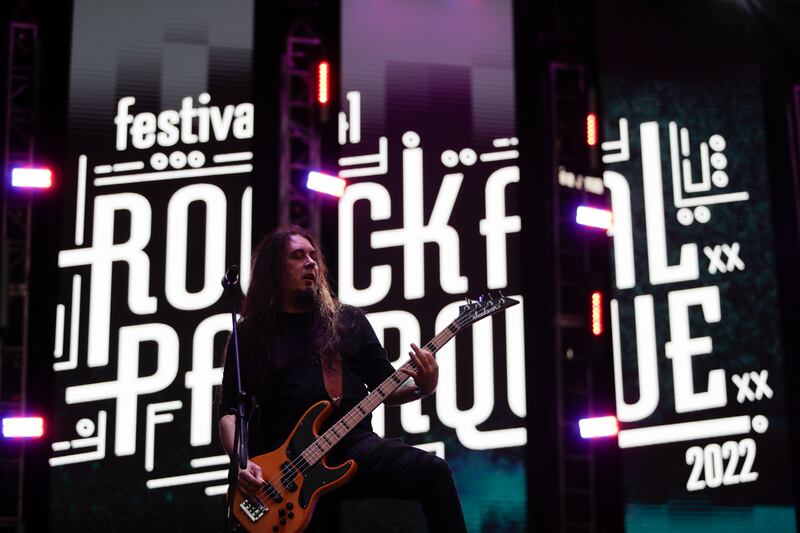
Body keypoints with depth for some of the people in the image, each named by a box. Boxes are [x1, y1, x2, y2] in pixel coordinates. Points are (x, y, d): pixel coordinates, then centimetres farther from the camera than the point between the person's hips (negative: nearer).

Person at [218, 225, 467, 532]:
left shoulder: (349, 320, 16)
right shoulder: (250, 334, 12)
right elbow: (230, 409, 9)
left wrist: (422, 387, -7)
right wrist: (241, 462, -10)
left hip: (353, 445, 0)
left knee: (433, 471, -25)